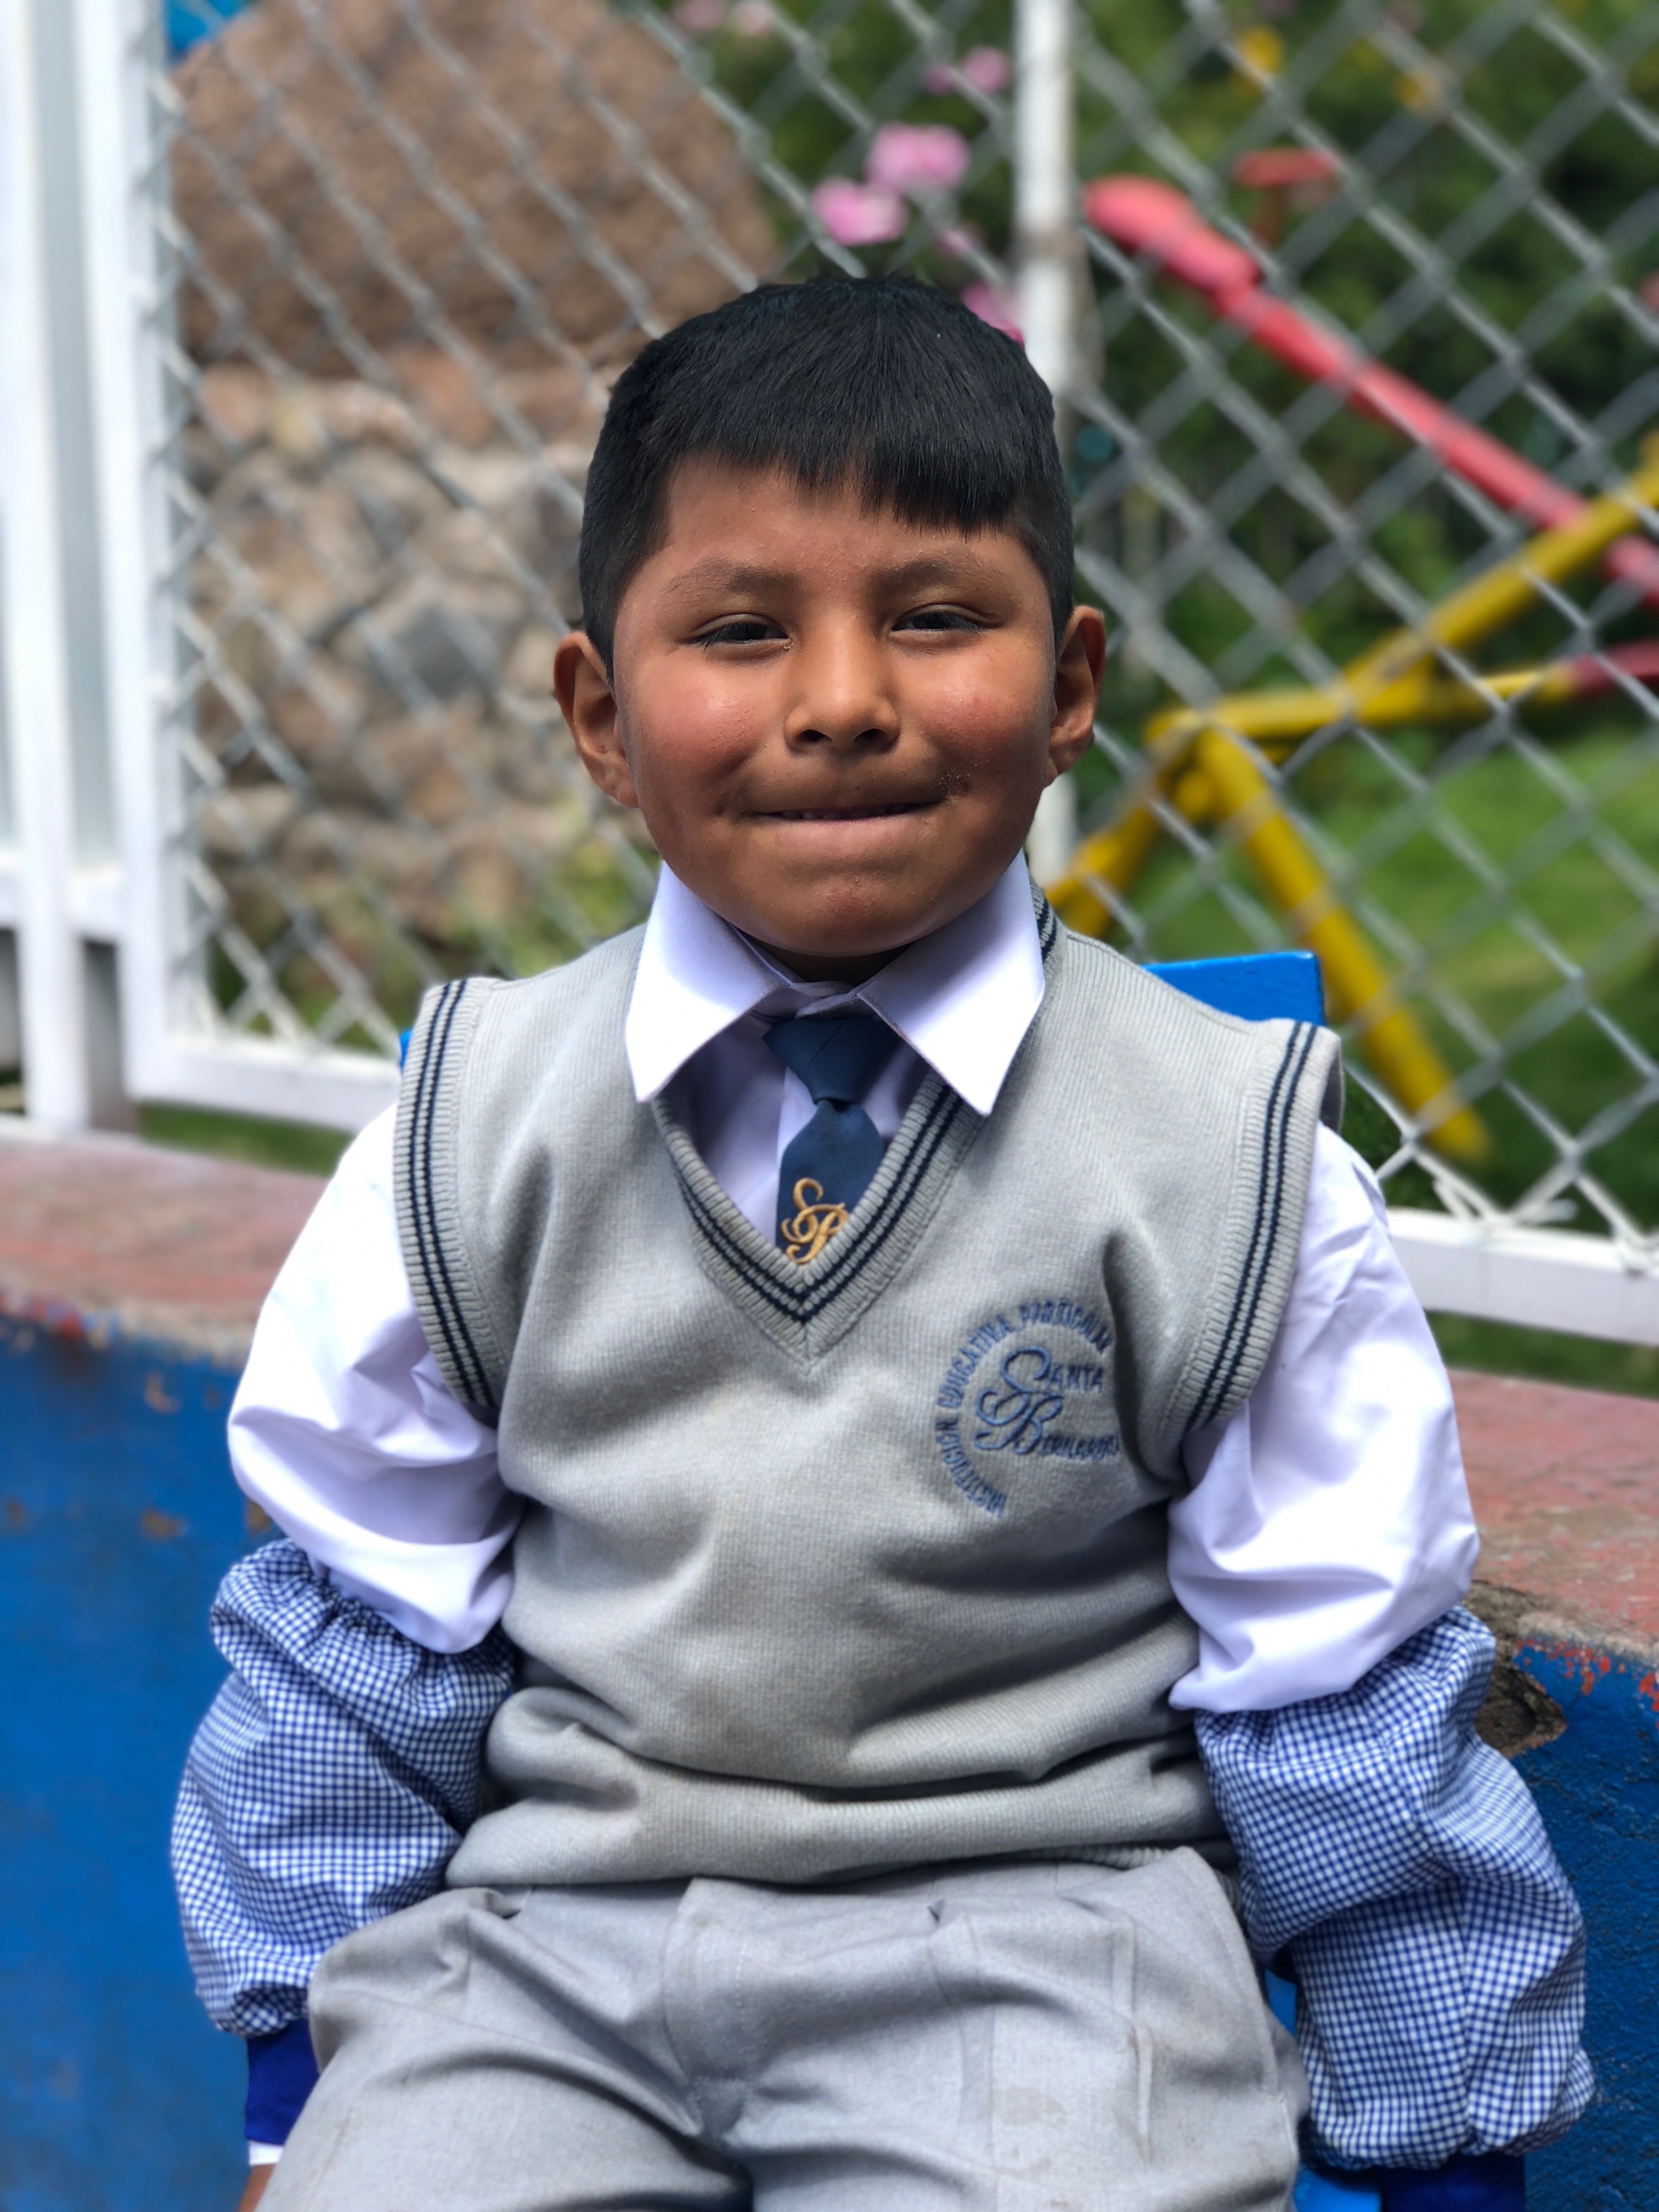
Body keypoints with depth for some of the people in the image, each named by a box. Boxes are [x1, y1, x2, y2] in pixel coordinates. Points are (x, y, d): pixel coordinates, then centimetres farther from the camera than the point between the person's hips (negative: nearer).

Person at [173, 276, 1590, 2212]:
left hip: (1038, 1916, -1)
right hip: (548, 1909, 2)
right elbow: (358, 1630, 9)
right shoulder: (481, 1129, 0)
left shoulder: (1218, 1155, -5)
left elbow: (1340, 1696, 2)